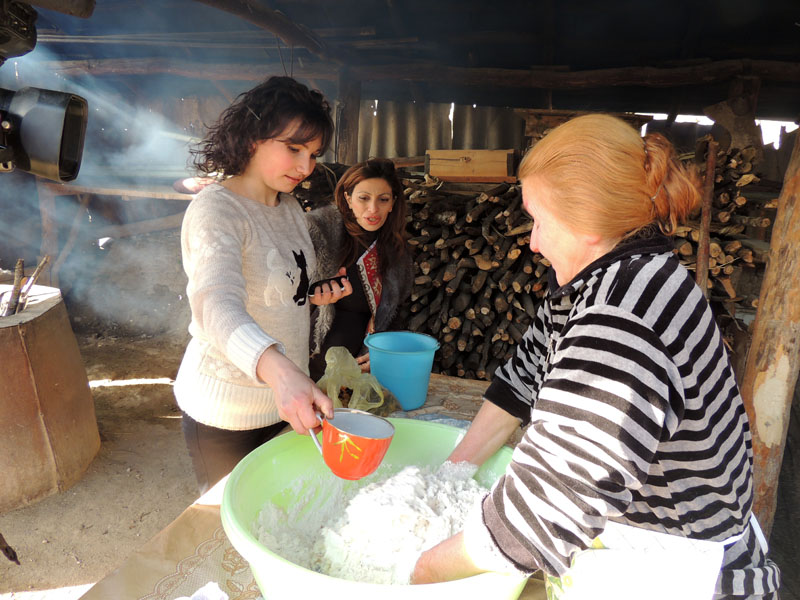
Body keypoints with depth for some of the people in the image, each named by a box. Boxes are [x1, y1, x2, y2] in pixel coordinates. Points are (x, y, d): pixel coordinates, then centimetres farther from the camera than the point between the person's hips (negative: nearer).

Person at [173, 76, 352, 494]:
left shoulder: (290, 208, 6)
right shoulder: (215, 209, -20)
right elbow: (217, 304, -38)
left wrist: (315, 293, -2)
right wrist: (277, 369, -55)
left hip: (284, 398, 7)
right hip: (225, 411, -7)